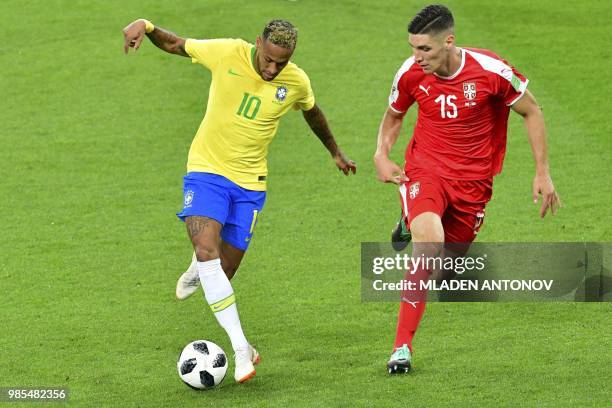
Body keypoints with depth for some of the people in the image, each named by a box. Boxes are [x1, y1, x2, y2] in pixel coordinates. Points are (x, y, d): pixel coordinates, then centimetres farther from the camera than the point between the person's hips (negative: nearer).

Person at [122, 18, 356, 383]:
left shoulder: (296, 82, -6)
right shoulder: (227, 53, -13)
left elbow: (313, 113, 17)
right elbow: (174, 44, 0)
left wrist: (335, 151, 32)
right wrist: (146, 27, -20)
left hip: (249, 182, 2)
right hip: (207, 170, -2)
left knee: (222, 275, 0)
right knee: (206, 250, -25)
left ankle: (200, 270, 42)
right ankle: (241, 350, -23)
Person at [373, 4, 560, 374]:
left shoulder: (490, 70, -18)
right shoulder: (411, 73, -11)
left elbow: (531, 112, -2)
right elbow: (394, 116, 12)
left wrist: (543, 174, -2)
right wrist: (382, 155, -7)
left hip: (473, 180, 1)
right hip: (426, 170, -1)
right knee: (430, 244, -28)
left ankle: (414, 227, 46)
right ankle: (403, 346, -19)